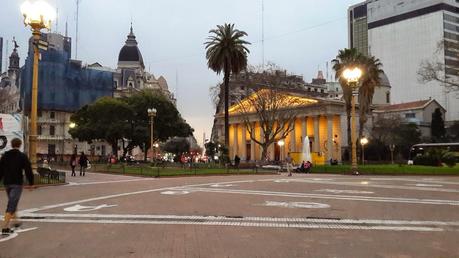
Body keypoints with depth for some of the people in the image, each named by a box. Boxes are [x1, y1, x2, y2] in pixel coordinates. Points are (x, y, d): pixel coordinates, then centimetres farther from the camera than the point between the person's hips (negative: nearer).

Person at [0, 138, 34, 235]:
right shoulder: (23, 156, -6)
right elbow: (28, 171, -7)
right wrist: (31, 183, 1)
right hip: (17, 183, -6)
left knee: (13, 202, 23)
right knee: (12, 205, -8)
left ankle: (15, 220, 33)